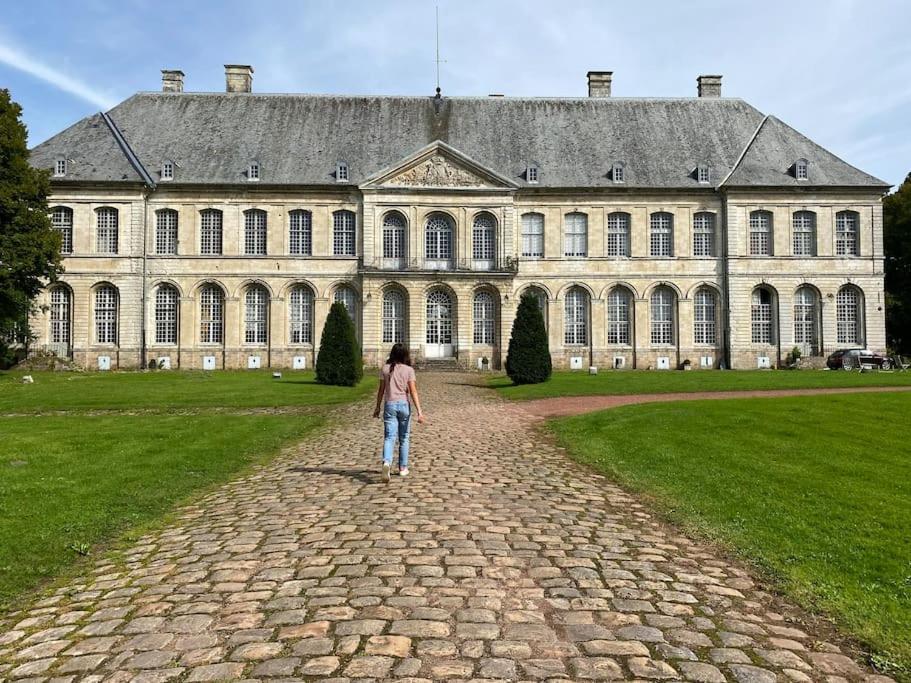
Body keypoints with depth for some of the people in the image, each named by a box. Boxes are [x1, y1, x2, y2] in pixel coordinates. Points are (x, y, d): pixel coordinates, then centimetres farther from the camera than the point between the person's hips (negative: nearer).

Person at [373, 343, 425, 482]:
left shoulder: (385, 369, 3)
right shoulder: (409, 370, -2)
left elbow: (381, 390, 6)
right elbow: (413, 392, -9)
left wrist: (378, 407, 18)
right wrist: (419, 411, -10)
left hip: (389, 405, 1)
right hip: (404, 405, -1)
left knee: (389, 437, -5)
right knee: (404, 438, 14)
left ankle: (387, 462, -30)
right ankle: (403, 468, 20)